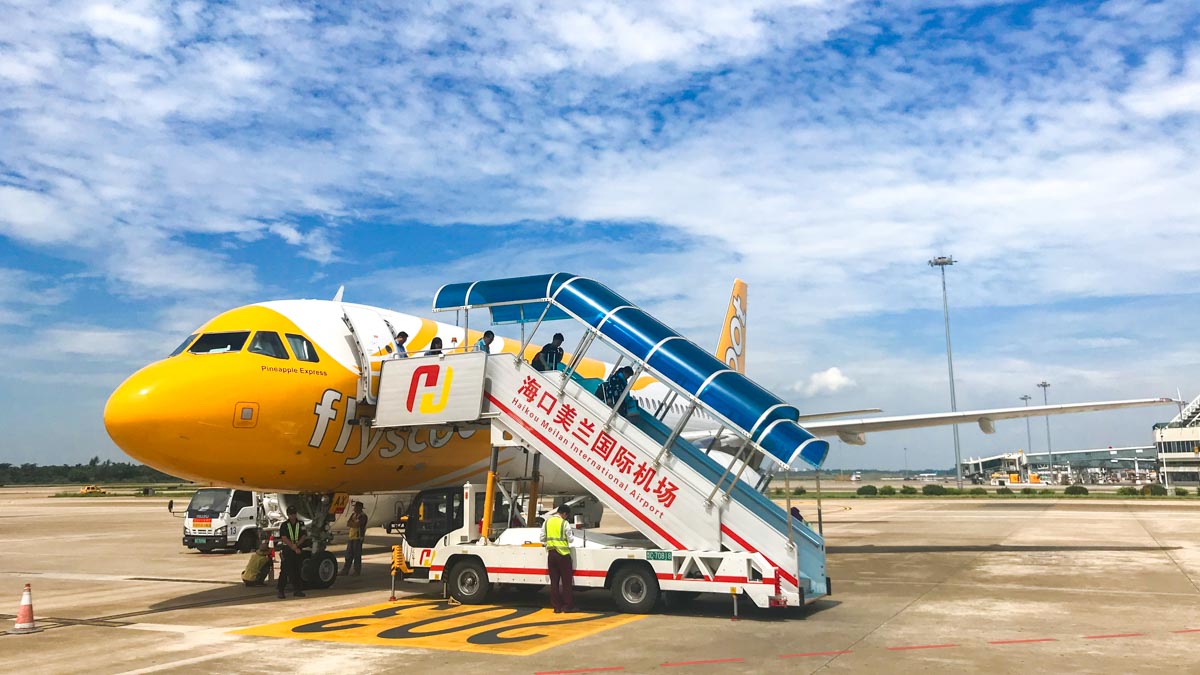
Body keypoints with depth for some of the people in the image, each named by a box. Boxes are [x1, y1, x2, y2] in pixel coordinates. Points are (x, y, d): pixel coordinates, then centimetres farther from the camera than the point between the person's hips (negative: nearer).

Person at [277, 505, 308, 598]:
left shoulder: (301, 524, 7)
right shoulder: (284, 525, 0)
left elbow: (304, 536, 1)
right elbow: (284, 538, -9)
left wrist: (297, 544, -16)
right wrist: (294, 548, -16)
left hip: (299, 550, 2)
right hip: (287, 550, -2)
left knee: (298, 571, 5)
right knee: (284, 571, -6)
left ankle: (297, 590, 12)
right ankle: (280, 590, -2)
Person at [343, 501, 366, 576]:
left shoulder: (363, 516, -6)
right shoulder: (353, 514, 18)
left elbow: (357, 525, -18)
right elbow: (348, 524, 10)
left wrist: (351, 523, -3)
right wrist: (353, 523, -7)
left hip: (358, 537, -7)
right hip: (351, 537, 7)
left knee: (357, 555, -4)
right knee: (348, 554, 8)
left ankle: (357, 571, 1)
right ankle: (345, 570, 13)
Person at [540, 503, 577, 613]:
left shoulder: (547, 522, 6)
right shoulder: (564, 523, -9)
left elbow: (542, 539, 8)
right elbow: (571, 539, -5)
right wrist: (572, 534, 15)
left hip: (551, 554, 5)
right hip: (563, 554, -5)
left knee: (554, 581, 8)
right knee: (566, 581, 3)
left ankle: (557, 606, 9)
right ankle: (568, 606, 4)